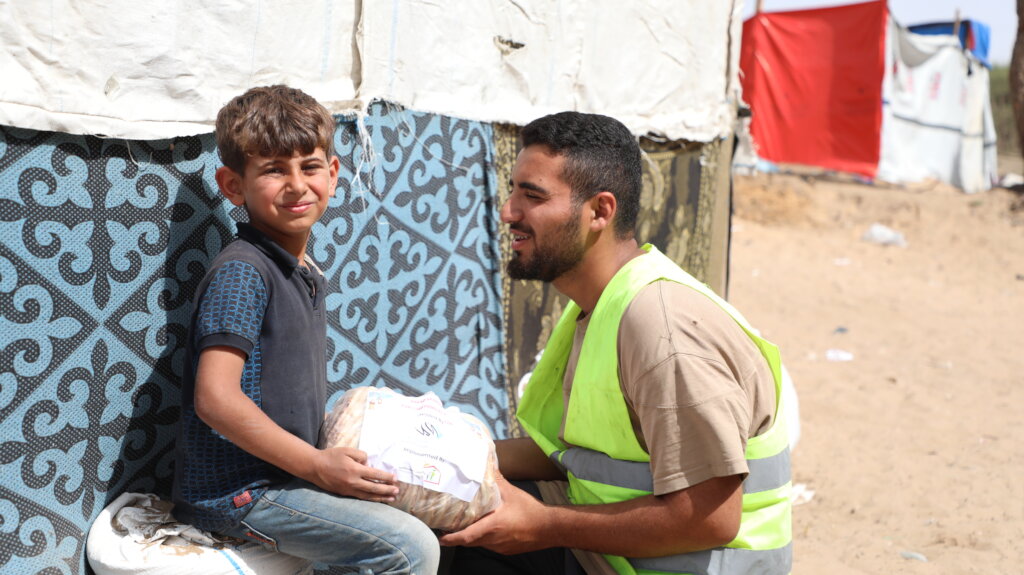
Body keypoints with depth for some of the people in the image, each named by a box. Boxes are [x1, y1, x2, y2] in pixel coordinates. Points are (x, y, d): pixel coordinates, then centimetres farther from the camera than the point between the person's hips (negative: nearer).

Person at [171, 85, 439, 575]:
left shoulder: (305, 275, 14)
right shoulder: (241, 271, -15)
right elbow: (216, 398, -24)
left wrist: (333, 455, 8)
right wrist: (317, 465, -19)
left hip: (282, 475, 10)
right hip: (236, 493, -10)